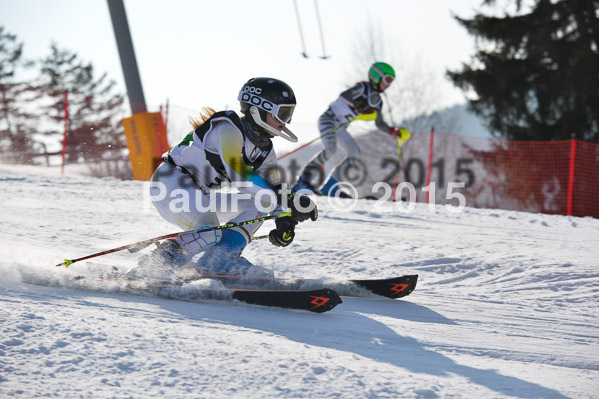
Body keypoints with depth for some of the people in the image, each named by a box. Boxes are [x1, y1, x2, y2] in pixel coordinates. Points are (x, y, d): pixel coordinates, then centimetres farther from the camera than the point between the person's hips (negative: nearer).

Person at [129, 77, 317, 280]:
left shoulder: (265, 149, 5)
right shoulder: (229, 129, -21)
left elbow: (275, 187, 9)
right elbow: (237, 173, -33)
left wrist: (285, 221, -12)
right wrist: (290, 199, -35)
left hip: (202, 194, 9)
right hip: (171, 182, -9)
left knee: (259, 202, -3)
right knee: (210, 235, -28)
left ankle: (220, 256, -7)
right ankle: (149, 269, -15)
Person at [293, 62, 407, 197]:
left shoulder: (377, 101, 10)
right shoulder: (362, 88, -13)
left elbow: (380, 123, 18)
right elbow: (343, 96, -27)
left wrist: (393, 131, 3)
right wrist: (359, 109, -33)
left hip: (340, 128, 9)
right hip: (329, 119, -9)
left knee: (354, 152, -3)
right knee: (330, 149, -27)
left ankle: (328, 186, -4)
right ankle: (304, 178, -18)